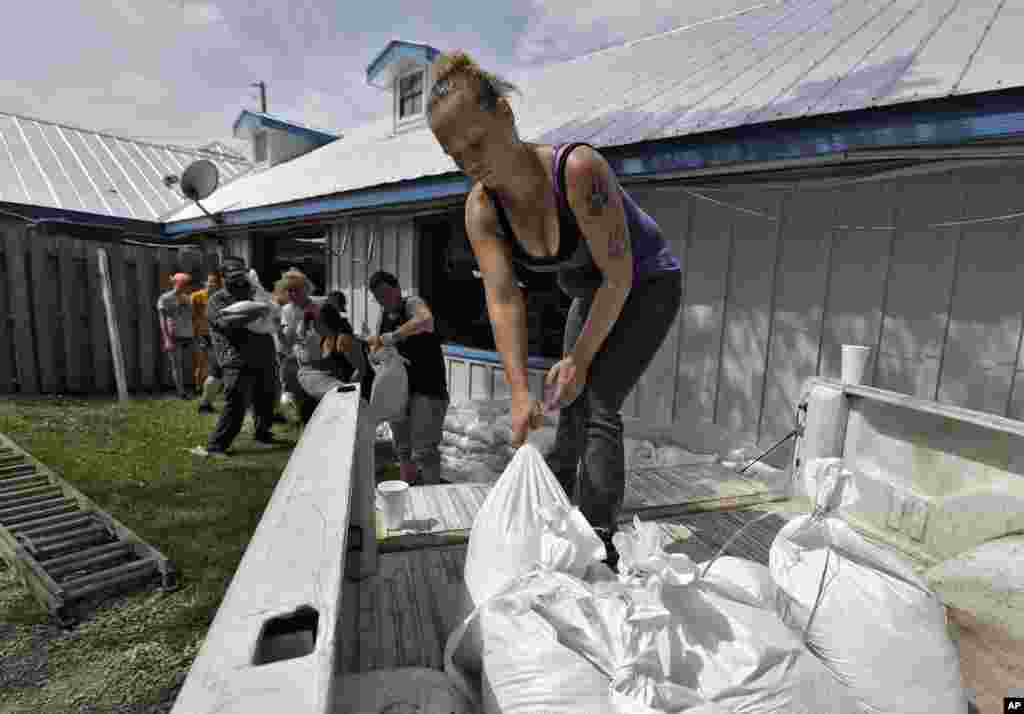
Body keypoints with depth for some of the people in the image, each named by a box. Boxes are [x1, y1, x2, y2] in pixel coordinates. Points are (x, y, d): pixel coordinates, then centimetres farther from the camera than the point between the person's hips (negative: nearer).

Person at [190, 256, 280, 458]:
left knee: (265, 402, 16)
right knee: (235, 406, -12)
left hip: (263, 360, 7)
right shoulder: (217, 300, -1)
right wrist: (256, 312, -23)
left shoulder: (250, 296, 20)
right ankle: (215, 445, -4)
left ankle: (263, 435, 34)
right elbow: (227, 321, -22)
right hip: (239, 363, -7)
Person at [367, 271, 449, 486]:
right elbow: (377, 341, 23)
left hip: (427, 389, -8)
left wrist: (389, 338, -32)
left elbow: (426, 320, -36)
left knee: (424, 452, -8)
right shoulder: (383, 315, 10)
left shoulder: (412, 303, -12)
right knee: (403, 449, 19)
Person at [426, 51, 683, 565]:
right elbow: (503, 299, -25)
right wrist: (519, 391, -34)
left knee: (598, 408, -18)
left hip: (647, 285, -6)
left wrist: (579, 359, -25)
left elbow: (620, 275, -29)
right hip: (590, 295, 6)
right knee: (570, 411, 12)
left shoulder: (578, 168, -33)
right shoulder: (481, 208, -17)